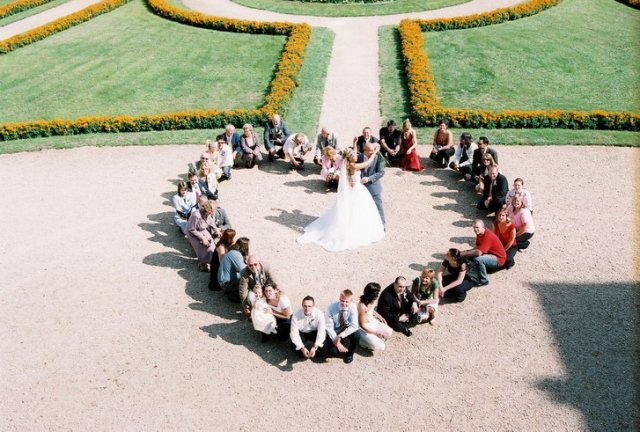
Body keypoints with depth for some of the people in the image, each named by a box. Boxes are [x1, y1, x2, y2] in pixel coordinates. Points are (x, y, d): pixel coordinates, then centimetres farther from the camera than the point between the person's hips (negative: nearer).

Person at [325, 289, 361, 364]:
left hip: (347, 331, 1)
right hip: (334, 332, -1)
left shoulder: (352, 307, -19)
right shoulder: (331, 308, -22)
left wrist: (340, 336, -33)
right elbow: (329, 327, -20)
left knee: (356, 334, -31)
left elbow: (354, 326, -26)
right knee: (332, 351, -25)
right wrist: (337, 343, -28)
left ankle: (349, 354, -3)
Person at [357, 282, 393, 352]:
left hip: (373, 322, 8)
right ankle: (363, 341, 8)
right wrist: (376, 333, -22)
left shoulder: (371, 301, -12)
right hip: (365, 329, -8)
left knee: (389, 332, 5)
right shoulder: (362, 306, -35)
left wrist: (380, 317, 3)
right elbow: (362, 325, -25)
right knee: (380, 346, -13)